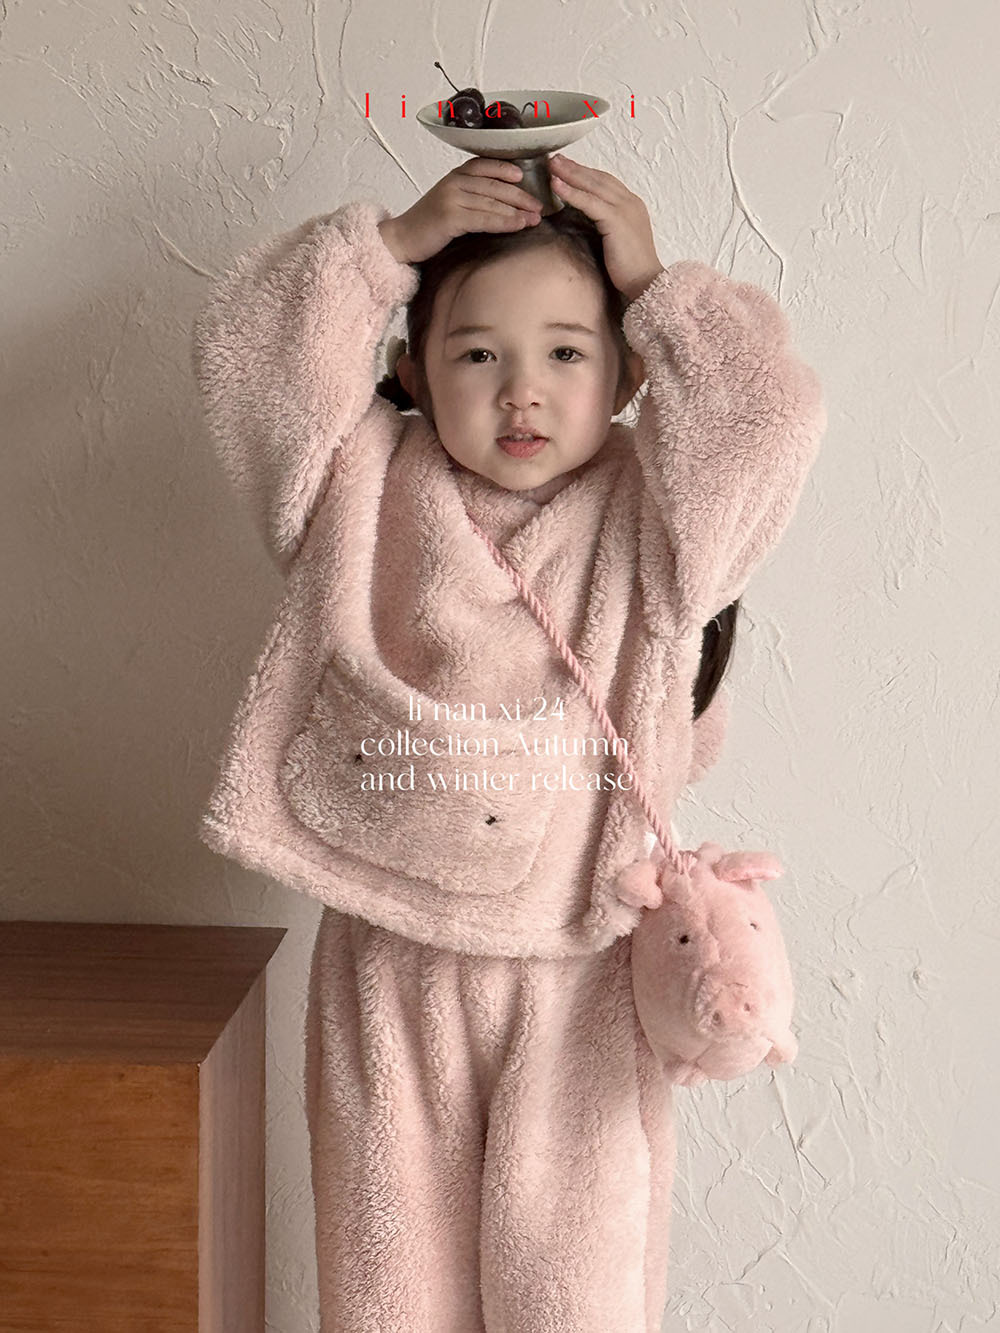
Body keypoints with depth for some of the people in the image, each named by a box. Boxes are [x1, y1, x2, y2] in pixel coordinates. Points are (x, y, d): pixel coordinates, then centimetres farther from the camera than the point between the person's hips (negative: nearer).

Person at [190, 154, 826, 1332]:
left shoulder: (647, 523, -1)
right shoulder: (362, 496, 1)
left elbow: (775, 416, -14)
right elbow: (245, 350, -6)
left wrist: (654, 284, -7)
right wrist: (398, 240, -10)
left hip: (577, 979, -1)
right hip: (388, 974, 2)